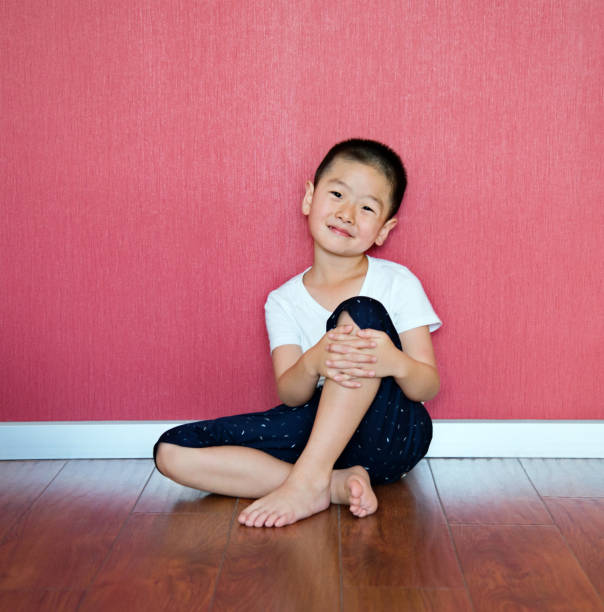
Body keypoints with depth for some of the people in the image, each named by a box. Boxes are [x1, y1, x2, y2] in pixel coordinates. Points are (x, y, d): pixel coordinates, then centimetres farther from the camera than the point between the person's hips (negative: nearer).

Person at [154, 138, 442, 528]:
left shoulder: (398, 283, 0)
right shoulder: (284, 301, 6)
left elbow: (429, 387, -5)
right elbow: (290, 395, -6)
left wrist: (397, 363, -30)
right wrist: (315, 362, -31)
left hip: (393, 433, -2)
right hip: (321, 427, 3)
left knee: (361, 312, -28)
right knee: (172, 452, -14)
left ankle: (307, 480, -29)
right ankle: (336, 484, -23)